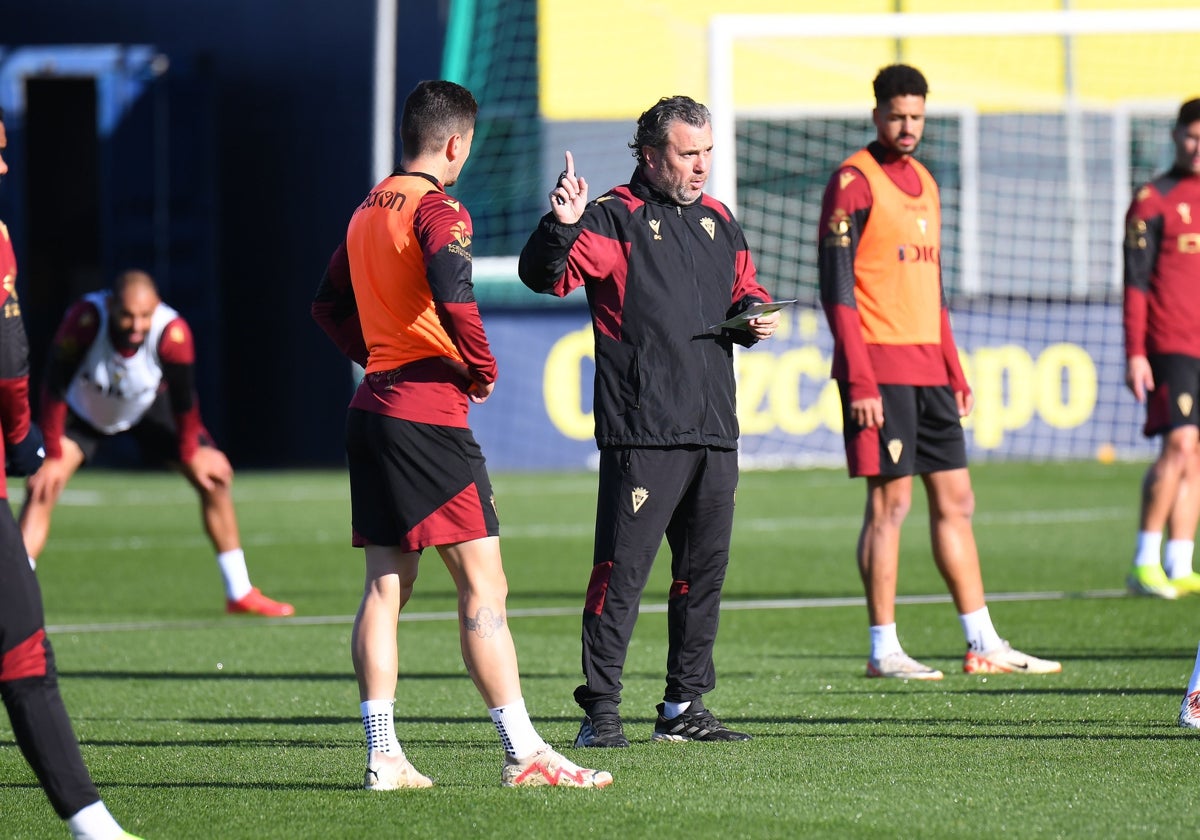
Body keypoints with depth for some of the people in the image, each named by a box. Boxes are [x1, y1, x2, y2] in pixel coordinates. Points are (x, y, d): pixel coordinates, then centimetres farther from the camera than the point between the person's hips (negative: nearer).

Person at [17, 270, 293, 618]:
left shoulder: (173, 333, -34)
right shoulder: (85, 320, -39)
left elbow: (183, 399, -16)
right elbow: (55, 389, -28)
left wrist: (190, 452, -5)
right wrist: (53, 456, -24)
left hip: (149, 406, 2)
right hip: (83, 410, -2)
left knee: (214, 474, -3)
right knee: (42, 486, -22)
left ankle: (240, 593, 11)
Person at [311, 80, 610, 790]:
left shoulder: (368, 210, 16)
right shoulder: (438, 211, -11)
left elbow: (329, 306, 25)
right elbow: (453, 296, -26)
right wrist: (484, 369, -12)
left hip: (373, 408, 9)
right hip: (429, 413, -9)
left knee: (386, 584, 9)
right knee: (484, 584, -7)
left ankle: (383, 756, 6)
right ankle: (524, 754, -9)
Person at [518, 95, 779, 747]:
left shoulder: (718, 222, 18)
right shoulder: (615, 218, -4)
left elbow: (744, 290, 32)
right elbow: (544, 275, -16)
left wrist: (755, 316, 10)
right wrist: (561, 226, -35)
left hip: (714, 433, 7)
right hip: (641, 433, -7)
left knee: (704, 571, 12)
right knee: (622, 571, -9)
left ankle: (684, 708, 21)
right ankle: (600, 712, -7)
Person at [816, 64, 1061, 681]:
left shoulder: (924, 183, 18)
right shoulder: (854, 181, -7)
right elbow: (836, 287, -12)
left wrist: (955, 373, 18)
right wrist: (859, 380, -18)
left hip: (928, 369, 8)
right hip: (879, 368, -8)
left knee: (955, 501, 8)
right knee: (891, 502, -6)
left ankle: (984, 647, 12)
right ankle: (884, 650, 0)